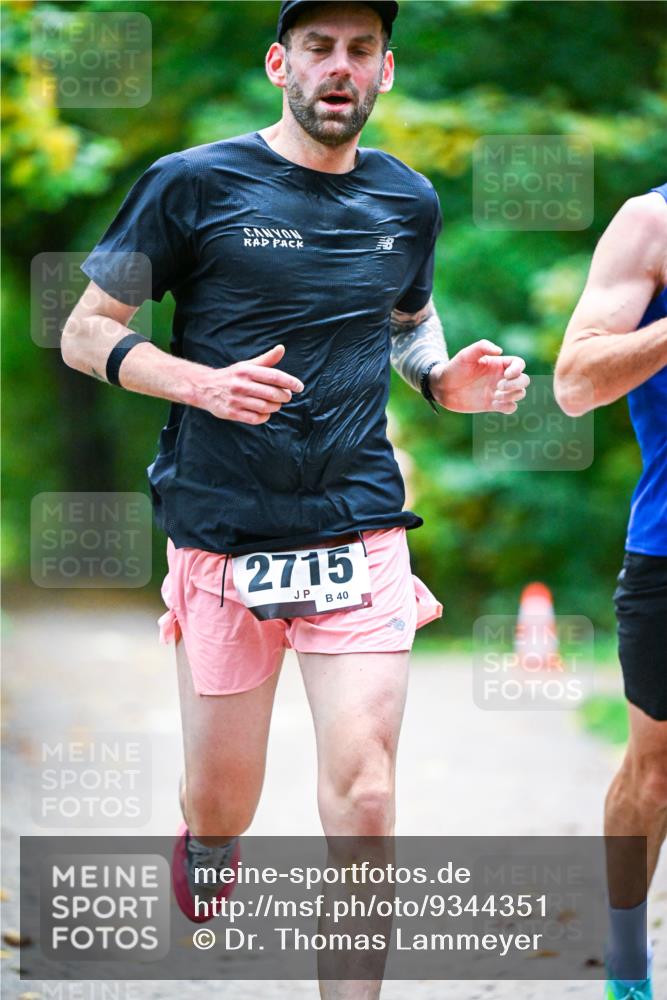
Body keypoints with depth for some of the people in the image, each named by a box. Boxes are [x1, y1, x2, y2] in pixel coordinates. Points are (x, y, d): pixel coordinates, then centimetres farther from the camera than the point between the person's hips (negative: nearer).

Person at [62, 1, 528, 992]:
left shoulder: (408, 201, 8)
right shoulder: (193, 185, -3)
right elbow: (86, 332, 0)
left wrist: (446, 378, 3)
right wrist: (203, 384, -18)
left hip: (361, 530, 2)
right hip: (223, 534, -1)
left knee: (362, 798, -12)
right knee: (221, 804, 9)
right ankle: (205, 841, 47)